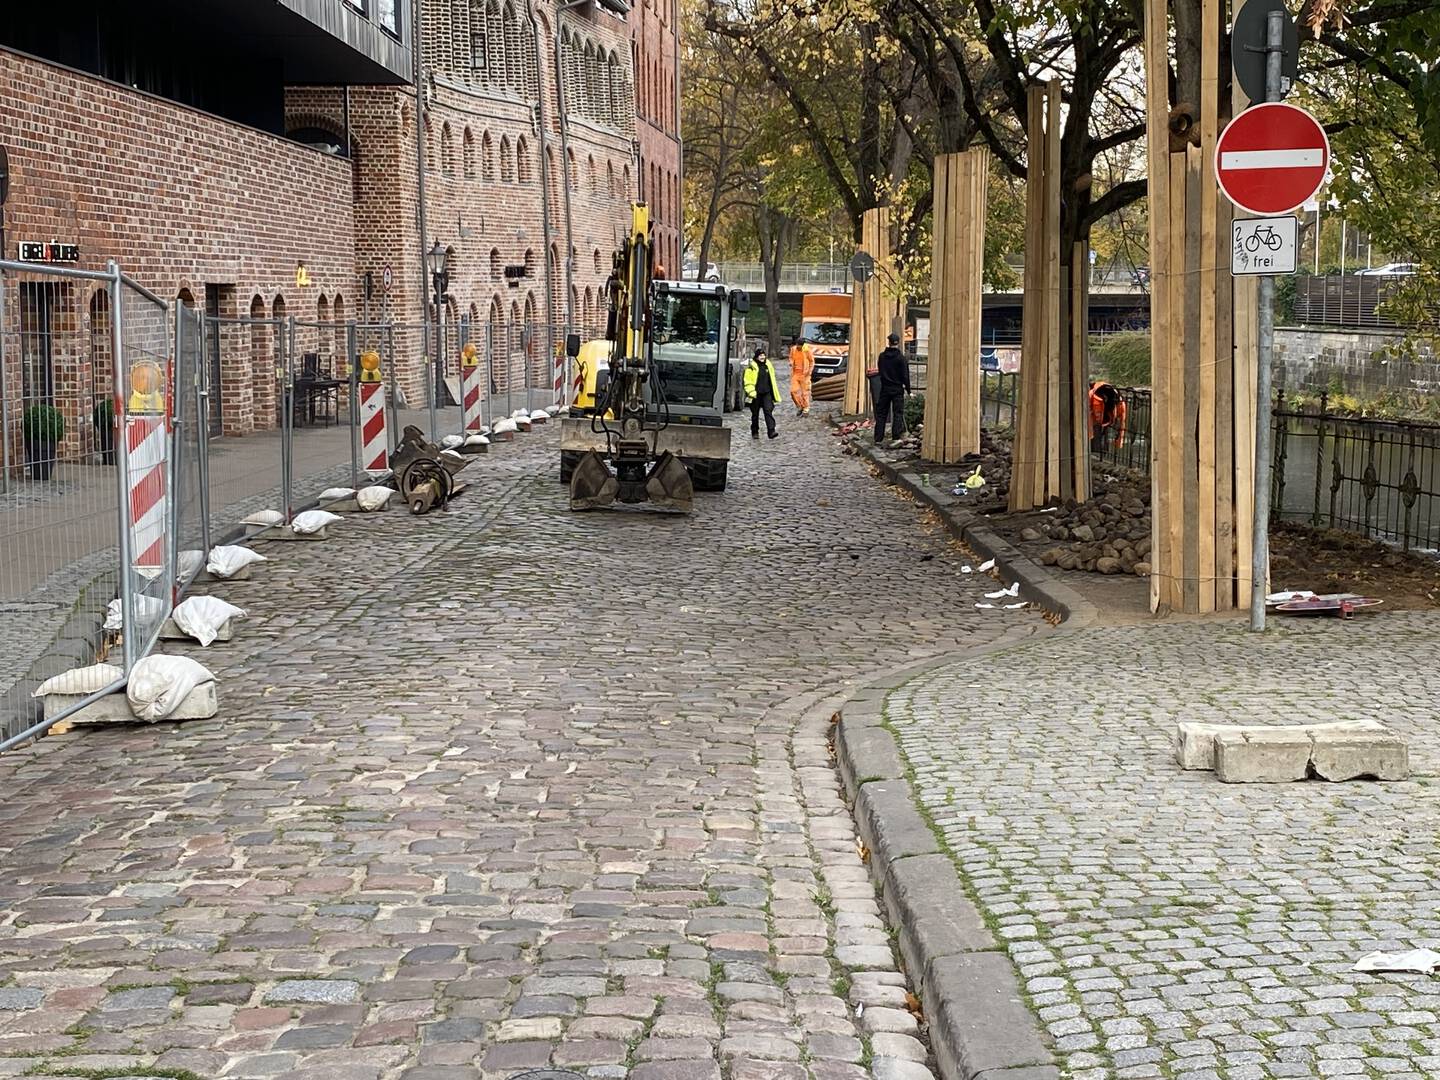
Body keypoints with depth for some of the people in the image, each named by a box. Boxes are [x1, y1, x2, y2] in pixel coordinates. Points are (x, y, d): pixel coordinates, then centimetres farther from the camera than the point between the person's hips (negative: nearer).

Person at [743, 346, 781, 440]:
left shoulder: (768, 366, 10)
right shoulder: (751, 367, -5)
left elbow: (772, 380, 19)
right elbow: (748, 381, -6)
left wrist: (775, 394, 19)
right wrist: (751, 391, -19)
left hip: (767, 393, 3)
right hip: (756, 394, -2)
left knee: (768, 411, -10)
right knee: (755, 414, 8)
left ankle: (771, 431, -16)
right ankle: (755, 432, 20)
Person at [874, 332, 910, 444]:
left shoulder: (882, 356, -1)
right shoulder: (901, 357, -11)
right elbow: (905, 375, -9)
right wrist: (908, 390, -2)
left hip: (885, 389, 3)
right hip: (897, 389, -3)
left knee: (881, 414, 9)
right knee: (898, 414, 4)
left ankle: (878, 439, 8)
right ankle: (896, 438, -1)